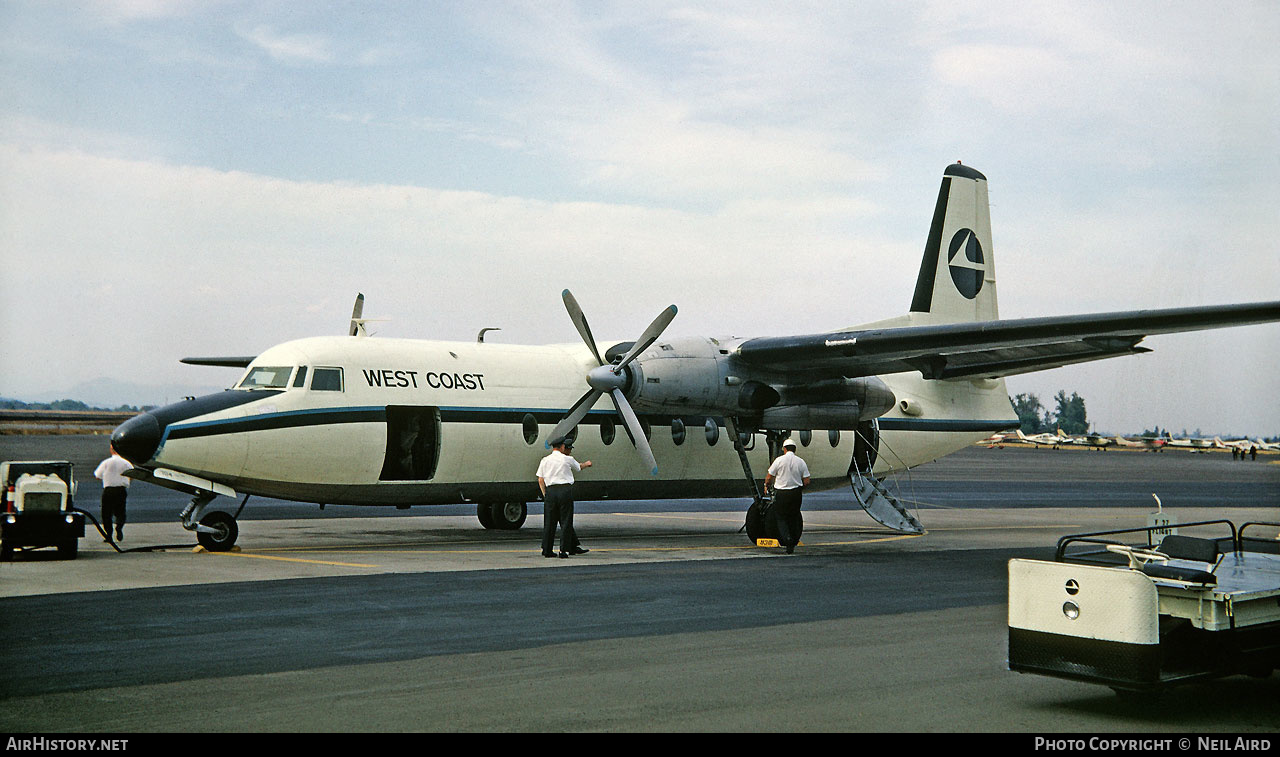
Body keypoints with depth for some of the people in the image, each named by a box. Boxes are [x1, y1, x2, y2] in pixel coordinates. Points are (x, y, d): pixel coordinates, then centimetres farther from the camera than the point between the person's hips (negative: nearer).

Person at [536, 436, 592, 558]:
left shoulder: (545, 460, 8)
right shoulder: (568, 459, 1)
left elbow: (540, 480, 5)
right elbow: (578, 467, 23)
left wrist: (545, 494, 12)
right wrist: (586, 464, 44)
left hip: (550, 491, 3)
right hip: (565, 490, -3)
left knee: (549, 521, 8)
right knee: (566, 521, 3)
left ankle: (547, 550, 10)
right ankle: (564, 550, 2)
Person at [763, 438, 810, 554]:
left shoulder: (779, 460, -7)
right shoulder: (801, 462, 1)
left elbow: (769, 477, -3)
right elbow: (806, 481, 0)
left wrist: (766, 486, 17)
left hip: (781, 493, -3)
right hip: (796, 493, 3)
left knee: (780, 518, 6)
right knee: (794, 518, 16)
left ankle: (787, 540, -14)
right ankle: (793, 543, 18)